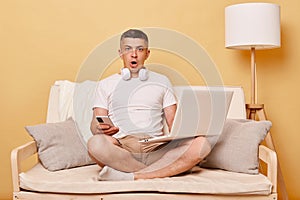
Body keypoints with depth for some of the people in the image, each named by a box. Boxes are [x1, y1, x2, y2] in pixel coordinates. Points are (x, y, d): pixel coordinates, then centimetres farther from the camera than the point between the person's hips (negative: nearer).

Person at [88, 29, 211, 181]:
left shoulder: (161, 81, 22)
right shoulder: (106, 84, 18)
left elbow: (173, 122, 15)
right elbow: (95, 124, 10)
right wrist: (101, 130, -15)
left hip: (156, 149, 2)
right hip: (121, 149, -1)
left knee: (201, 144, -26)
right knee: (95, 143, -36)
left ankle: (128, 175, -30)